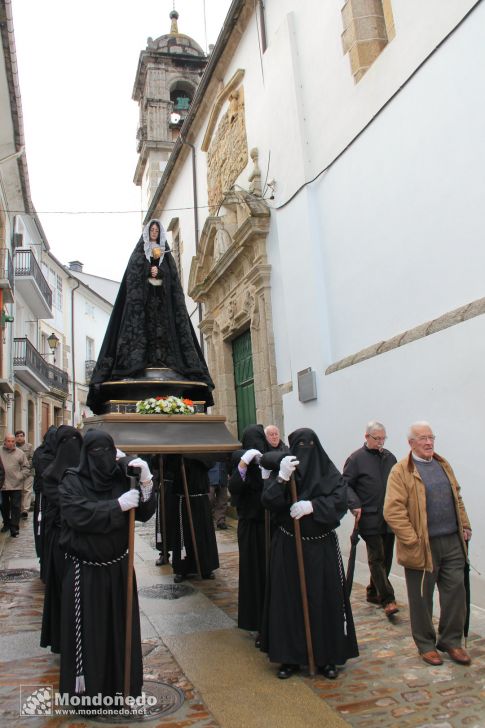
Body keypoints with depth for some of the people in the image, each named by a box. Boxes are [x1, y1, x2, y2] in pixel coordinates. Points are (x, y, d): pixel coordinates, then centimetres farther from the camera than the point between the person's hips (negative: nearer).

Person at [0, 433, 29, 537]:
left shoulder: (20, 453, 1)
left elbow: (26, 468, 5)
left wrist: (20, 476, -7)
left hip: (16, 485, -2)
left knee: (16, 507, -1)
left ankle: (14, 528, 4)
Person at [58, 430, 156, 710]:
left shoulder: (122, 477, 0)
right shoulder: (73, 481, -8)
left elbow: (144, 513, -6)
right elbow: (79, 515, -23)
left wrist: (146, 482, -22)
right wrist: (118, 505, -26)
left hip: (119, 567, 3)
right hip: (85, 571, -3)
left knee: (121, 626, 13)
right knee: (87, 631, 7)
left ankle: (121, 684, 31)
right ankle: (86, 689, 25)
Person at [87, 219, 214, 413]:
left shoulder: (166, 253, 20)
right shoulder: (140, 251, 14)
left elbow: (172, 273, 7)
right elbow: (134, 272, 1)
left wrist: (159, 271, -11)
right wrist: (150, 272, -13)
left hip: (162, 294, 2)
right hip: (143, 293, -2)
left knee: (162, 325, -8)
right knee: (141, 323, -13)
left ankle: (161, 360, -13)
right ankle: (141, 360, -19)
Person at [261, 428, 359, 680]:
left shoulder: (329, 472, 1)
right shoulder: (282, 470, 0)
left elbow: (340, 500, -12)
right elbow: (268, 501, -13)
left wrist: (312, 505, -25)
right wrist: (281, 478, -28)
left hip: (322, 548, 0)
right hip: (288, 548, 0)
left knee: (325, 600, 5)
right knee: (288, 601, 6)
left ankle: (327, 657, 22)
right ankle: (290, 656, 21)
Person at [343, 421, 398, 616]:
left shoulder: (390, 457, 11)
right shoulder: (356, 458, -6)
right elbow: (346, 484, -7)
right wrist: (355, 505, -18)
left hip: (389, 518, 6)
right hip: (369, 518, -6)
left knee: (385, 558, 14)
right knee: (377, 558, -4)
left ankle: (373, 592, 29)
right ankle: (388, 599, 0)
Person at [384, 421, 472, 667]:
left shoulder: (443, 465, 11)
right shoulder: (401, 471, -10)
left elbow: (457, 498, 20)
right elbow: (392, 511, -16)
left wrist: (465, 525, 12)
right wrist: (412, 541, -17)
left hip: (452, 542, 6)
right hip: (423, 547, -5)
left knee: (456, 592, 11)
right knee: (422, 598, 8)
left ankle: (451, 641, 29)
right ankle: (426, 644, 26)